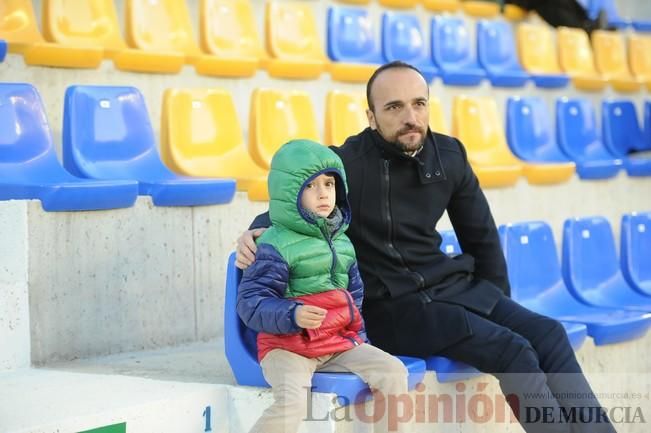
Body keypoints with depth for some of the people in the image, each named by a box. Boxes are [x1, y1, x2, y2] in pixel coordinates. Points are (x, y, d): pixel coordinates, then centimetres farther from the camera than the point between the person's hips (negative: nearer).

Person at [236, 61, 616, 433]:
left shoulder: (449, 155, 4)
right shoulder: (345, 164, -13)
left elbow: (481, 237, 16)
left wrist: (499, 304, 17)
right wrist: (257, 234, -24)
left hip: (448, 286, 6)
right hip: (388, 304, -6)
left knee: (548, 335, -7)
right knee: (511, 350, -21)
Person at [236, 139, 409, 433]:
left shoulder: (341, 242, 12)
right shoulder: (275, 245, -13)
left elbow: (354, 293, 24)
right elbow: (251, 302, -18)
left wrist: (357, 335, 16)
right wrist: (292, 315, -33)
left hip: (339, 342, 7)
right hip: (287, 345, -7)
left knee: (393, 372, -8)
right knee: (291, 404, -31)